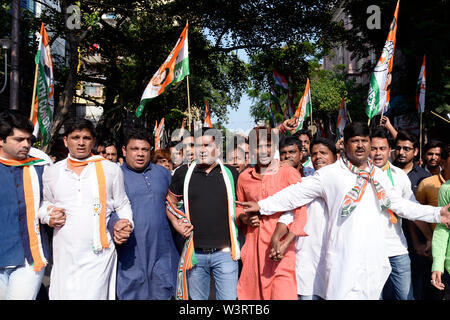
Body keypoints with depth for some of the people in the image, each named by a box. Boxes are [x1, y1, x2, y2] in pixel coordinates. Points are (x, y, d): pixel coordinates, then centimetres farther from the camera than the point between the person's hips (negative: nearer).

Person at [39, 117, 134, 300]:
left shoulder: (111, 170, 2)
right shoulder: (51, 173, 9)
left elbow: (122, 205, 10)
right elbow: (46, 204, 23)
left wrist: (126, 223, -8)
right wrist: (48, 216, 2)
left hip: (99, 255, -2)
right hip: (64, 255, 3)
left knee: (94, 294, -8)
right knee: (62, 294, 7)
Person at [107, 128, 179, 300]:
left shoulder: (162, 173, 11)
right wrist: (117, 226, -25)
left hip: (162, 251, 3)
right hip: (131, 255, -2)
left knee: (162, 292, 9)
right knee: (132, 294, 7)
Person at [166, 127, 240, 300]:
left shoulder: (231, 173, 1)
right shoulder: (183, 173, 1)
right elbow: (170, 202, 13)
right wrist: (176, 224, -2)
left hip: (225, 251, -1)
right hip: (195, 252, 1)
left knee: (229, 296, 5)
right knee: (196, 297, 17)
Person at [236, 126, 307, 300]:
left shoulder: (289, 173, -7)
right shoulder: (244, 177, 7)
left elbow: (301, 213, -10)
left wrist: (285, 244, -19)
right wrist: (245, 218, 2)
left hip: (281, 247, -4)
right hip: (253, 248, 4)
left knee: (282, 293, -5)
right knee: (251, 293, 13)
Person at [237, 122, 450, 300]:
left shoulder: (378, 175, 14)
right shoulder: (330, 174, -2)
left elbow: (400, 204, 21)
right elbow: (296, 193, -3)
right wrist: (262, 206, -8)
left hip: (374, 256, 5)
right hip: (343, 257, -5)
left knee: (371, 294, 11)